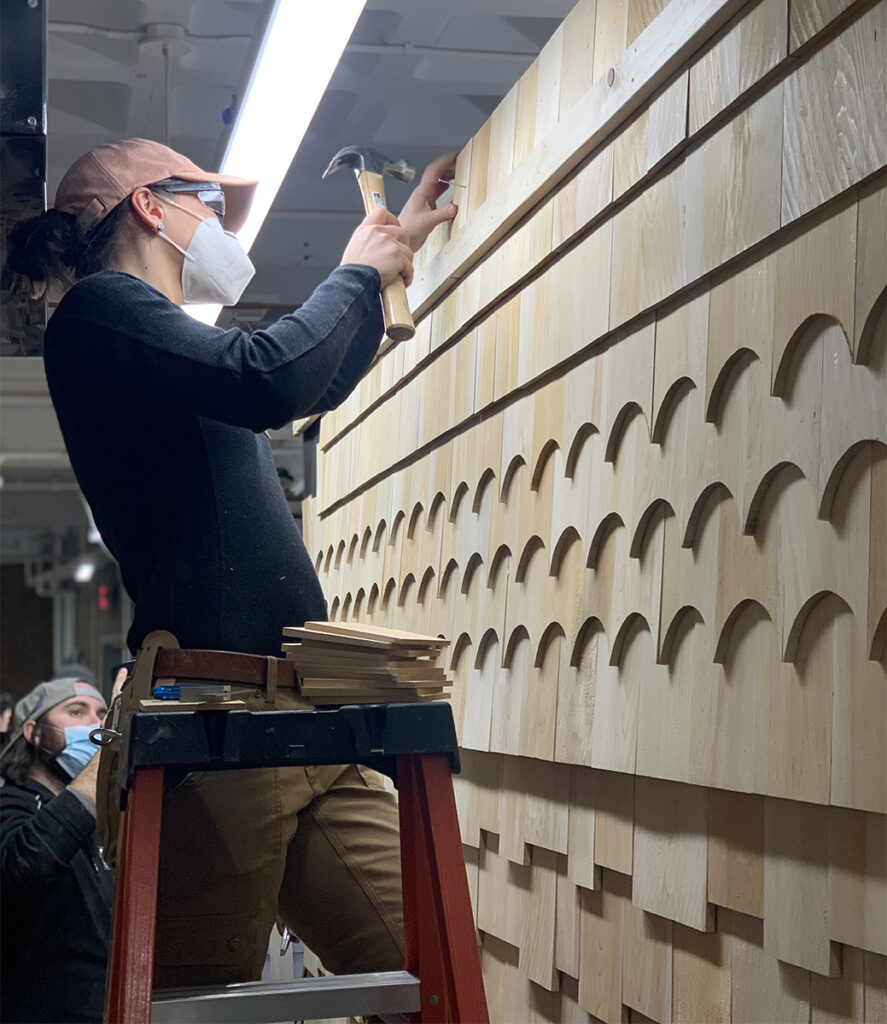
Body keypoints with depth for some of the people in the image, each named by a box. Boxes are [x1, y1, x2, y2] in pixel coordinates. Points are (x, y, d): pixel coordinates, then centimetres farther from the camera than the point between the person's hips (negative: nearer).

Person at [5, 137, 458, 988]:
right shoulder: (100, 311, -1)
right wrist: (358, 272, 0)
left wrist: (394, 246, 46)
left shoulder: (162, 343, 27)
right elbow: (272, 378, -19)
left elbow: (319, 383, 44)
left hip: (298, 720, 9)